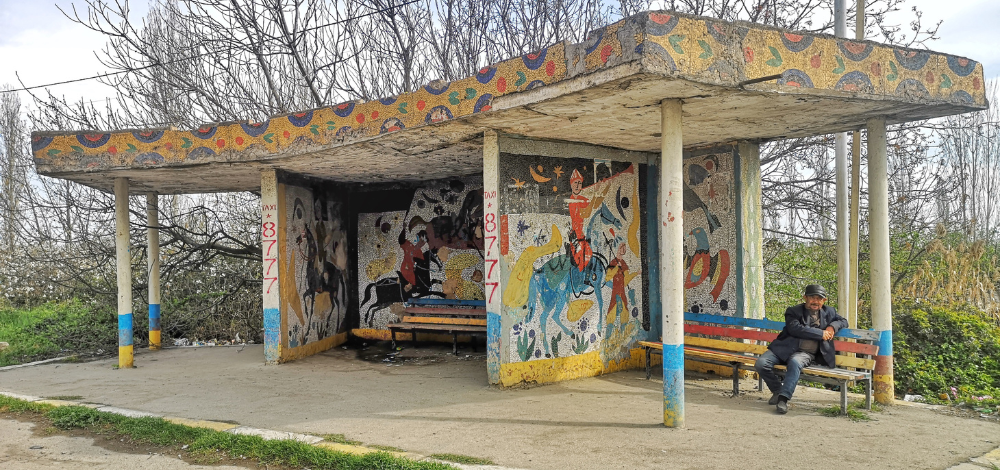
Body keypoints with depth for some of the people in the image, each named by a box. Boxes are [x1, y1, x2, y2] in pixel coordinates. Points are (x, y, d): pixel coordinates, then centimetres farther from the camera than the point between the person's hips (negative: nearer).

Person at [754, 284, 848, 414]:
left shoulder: (828, 312, 21)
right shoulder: (793, 311, 7)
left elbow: (843, 321, 32)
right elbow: (795, 329, -10)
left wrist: (833, 326, 8)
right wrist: (820, 334, -11)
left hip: (806, 353, 0)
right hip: (784, 349, 0)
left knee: (794, 362, -39)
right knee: (761, 363, -23)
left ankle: (783, 398, -37)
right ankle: (778, 390, 2)